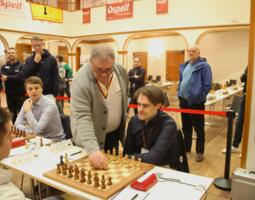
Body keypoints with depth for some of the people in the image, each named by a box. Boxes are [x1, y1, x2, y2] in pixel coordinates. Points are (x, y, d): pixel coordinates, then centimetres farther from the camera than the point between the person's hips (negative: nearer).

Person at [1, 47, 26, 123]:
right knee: (12, 114, 13)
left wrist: (8, 78, -26)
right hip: (9, 94, 3)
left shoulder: (21, 66, -2)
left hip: (20, 94, -3)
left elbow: (21, 78, -16)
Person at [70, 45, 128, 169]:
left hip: (114, 133, 5)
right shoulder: (81, 81, -30)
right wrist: (93, 149, -47)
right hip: (90, 138, -4)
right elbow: (82, 117, -37)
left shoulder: (121, 71, -12)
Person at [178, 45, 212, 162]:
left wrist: (198, 97, -15)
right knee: (186, 127, 17)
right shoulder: (184, 66, 12)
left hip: (196, 102, -7)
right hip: (184, 101, 7)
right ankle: (186, 148, 32)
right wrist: (179, 94, 11)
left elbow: (207, 85, -14)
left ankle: (200, 152, 16)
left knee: (199, 128, 4)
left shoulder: (204, 66, -9)